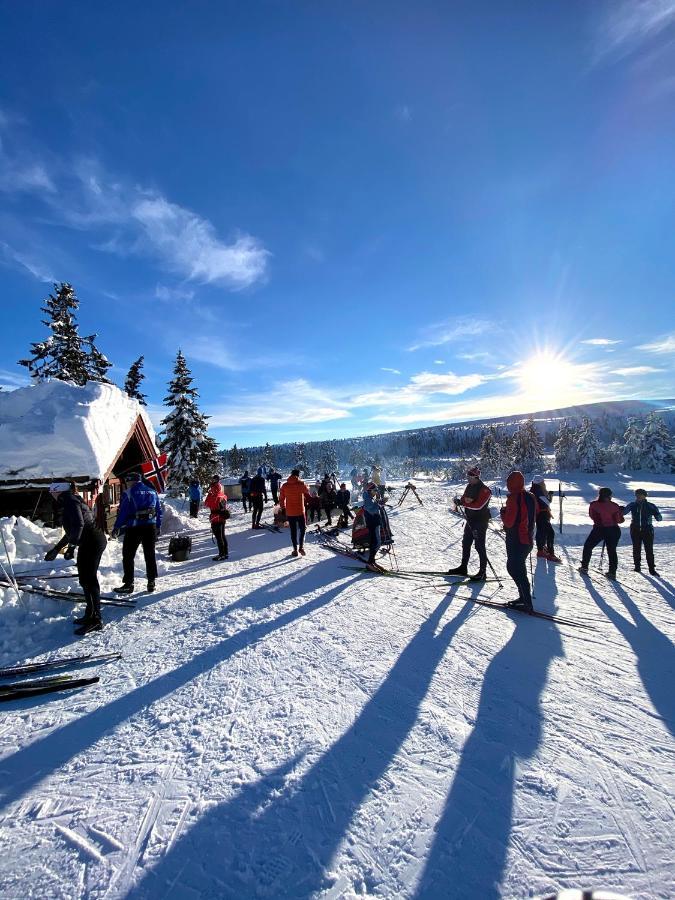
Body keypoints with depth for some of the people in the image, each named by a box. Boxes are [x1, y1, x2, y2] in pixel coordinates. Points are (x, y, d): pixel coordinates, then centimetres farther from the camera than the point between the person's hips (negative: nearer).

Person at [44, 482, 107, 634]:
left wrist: (71, 546, -21)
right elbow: (71, 531, 26)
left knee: (88, 579, -7)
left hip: (92, 543, -11)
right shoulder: (68, 502, 21)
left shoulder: (70, 501, -11)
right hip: (89, 543, 11)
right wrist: (56, 548, 28)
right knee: (86, 578, 17)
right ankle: (90, 614, 28)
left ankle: (95, 619, -1)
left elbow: (78, 525, -24)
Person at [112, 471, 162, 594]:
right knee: (150, 555, 12)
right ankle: (151, 583, 16)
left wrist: (116, 527, 0)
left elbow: (122, 512, -8)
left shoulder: (128, 493, -5)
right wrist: (158, 527, 21)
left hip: (134, 528, -5)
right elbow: (159, 511, 14)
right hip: (150, 527, 5)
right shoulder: (152, 492, 11)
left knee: (128, 556, 7)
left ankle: (128, 584, 8)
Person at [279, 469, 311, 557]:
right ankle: (301, 546, 0)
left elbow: (281, 498, 4)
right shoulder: (301, 484, -8)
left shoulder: (285, 485, -2)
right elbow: (307, 492, 11)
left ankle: (295, 549, 12)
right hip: (300, 511, -2)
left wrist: (283, 507, 21)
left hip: (290, 512, 2)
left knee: (293, 530, 10)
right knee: (302, 528, 13)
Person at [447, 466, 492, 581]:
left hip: (480, 521, -9)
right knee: (466, 543, 16)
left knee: (480, 546, -4)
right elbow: (464, 499, 12)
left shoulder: (485, 490, -17)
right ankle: (463, 567, 29)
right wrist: (459, 501, -11)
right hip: (470, 520, 9)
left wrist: (462, 502, -25)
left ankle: (482, 573, 7)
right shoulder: (469, 487, 9)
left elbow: (478, 506, -26)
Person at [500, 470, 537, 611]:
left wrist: (503, 512, -3)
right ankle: (525, 597, 25)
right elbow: (532, 519, 16)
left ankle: (526, 602, 2)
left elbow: (509, 522, -20)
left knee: (514, 569, 0)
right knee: (520, 567, 19)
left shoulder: (514, 498, -19)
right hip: (528, 540, 8)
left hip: (516, 540, -8)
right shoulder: (530, 497, 6)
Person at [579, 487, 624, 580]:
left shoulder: (594, 505, -8)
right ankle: (612, 572, 12)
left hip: (599, 529, -1)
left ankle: (584, 567, 13)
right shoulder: (614, 506, -7)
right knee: (612, 551, 15)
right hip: (613, 530, 1)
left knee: (588, 546, 13)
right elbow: (619, 520, -4)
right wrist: (621, 511, 12)